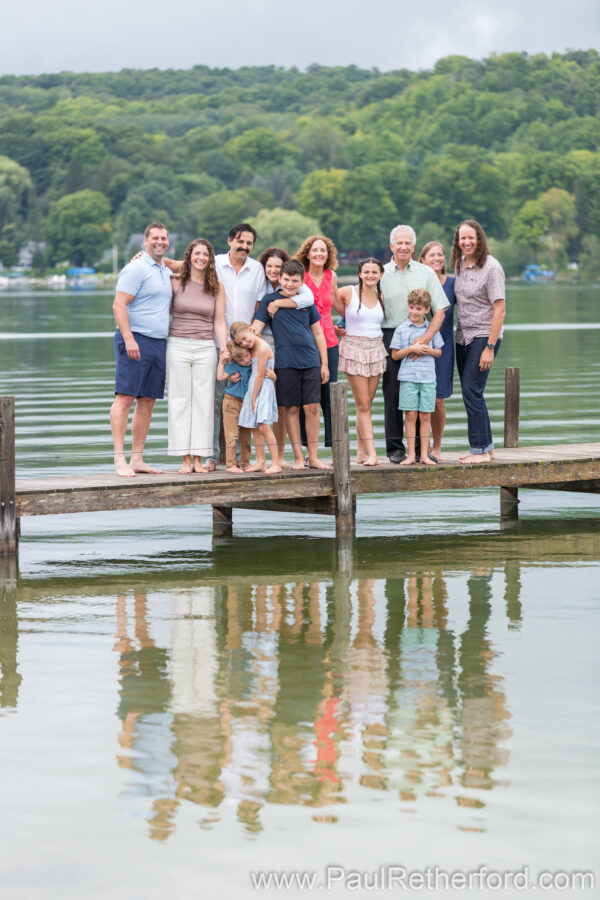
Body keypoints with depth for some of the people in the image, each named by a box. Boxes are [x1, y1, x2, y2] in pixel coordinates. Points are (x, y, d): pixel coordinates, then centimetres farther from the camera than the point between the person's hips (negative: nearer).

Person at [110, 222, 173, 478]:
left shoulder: (166, 273, 18)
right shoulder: (136, 269, -8)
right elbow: (119, 305, -15)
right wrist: (129, 339, -22)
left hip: (159, 342, 8)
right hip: (135, 340, -8)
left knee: (147, 402, 7)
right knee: (125, 398, -9)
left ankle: (137, 459, 11)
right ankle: (120, 459, -11)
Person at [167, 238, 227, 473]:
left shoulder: (217, 287, 7)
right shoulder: (176, 282, 3)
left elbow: (219, 322, 6)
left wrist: (225, 350, -2)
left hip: (205, 348, 1)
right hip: (178, 346, -1)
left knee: (203, 401, 1)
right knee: (180, 400, -1)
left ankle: (198, 458, 5)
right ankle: (185, 459, 1)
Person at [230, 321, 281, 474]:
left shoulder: (263, 348, -16)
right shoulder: (252, 348, 11)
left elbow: (260, 376, -16)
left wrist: (253, 398, -13)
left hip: (263, 389, -9)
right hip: (252, 387, 9)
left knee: (263, 426, -15)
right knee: (255, 427, 9)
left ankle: (276, 463, -16)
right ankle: (260, 462, 14)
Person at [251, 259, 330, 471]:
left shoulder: (306, 301, 9)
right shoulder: (269, 300, 2)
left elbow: (318, 334, 13)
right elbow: (255, 329, -3)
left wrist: (324, 364, 10)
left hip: (310, 361, 2)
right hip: (285, 363, -2)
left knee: (312, 408, -1)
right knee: (291, 409, 2)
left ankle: (313, 457, 7)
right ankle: (298, 457, 9)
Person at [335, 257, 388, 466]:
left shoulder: (381, 297, 7)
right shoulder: (348, 293, -6)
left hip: (376, 350, 4)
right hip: (354, 349, -4)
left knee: (366, 404, 6)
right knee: (363, 404, -7)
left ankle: (361, 451, 12)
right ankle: (371, 452, -10)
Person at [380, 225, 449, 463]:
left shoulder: (426, 273, 7)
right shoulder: (381, 274, 7)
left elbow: (439, 311, 3)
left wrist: (426, 338, -10)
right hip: (390, 338, 0)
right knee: (392, 393, -2)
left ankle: (421, 447, 8)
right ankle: (395, 447, 5)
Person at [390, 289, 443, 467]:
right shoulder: (401, 329, 2)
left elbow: (439, 351, 14)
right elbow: (395, 355, 3)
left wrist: (429, 350, -7)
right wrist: (411, 349, -12)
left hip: (428, 377, 1)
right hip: (408, 377, -1)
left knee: (425, 416, 2)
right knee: (411, 415, -2)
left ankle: (424, 454, 7)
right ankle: (411, 454, 3)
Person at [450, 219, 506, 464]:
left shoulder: (491, 267, -13)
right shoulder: (459, 264, 9)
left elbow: (500, 310, -15)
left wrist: (490, 348, -19)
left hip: (484, 336, -8)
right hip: (463, 336, 8)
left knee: (471, 391, -12)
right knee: (470, 392, 10)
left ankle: (480, 450, -6)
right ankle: (486, 446, 19)